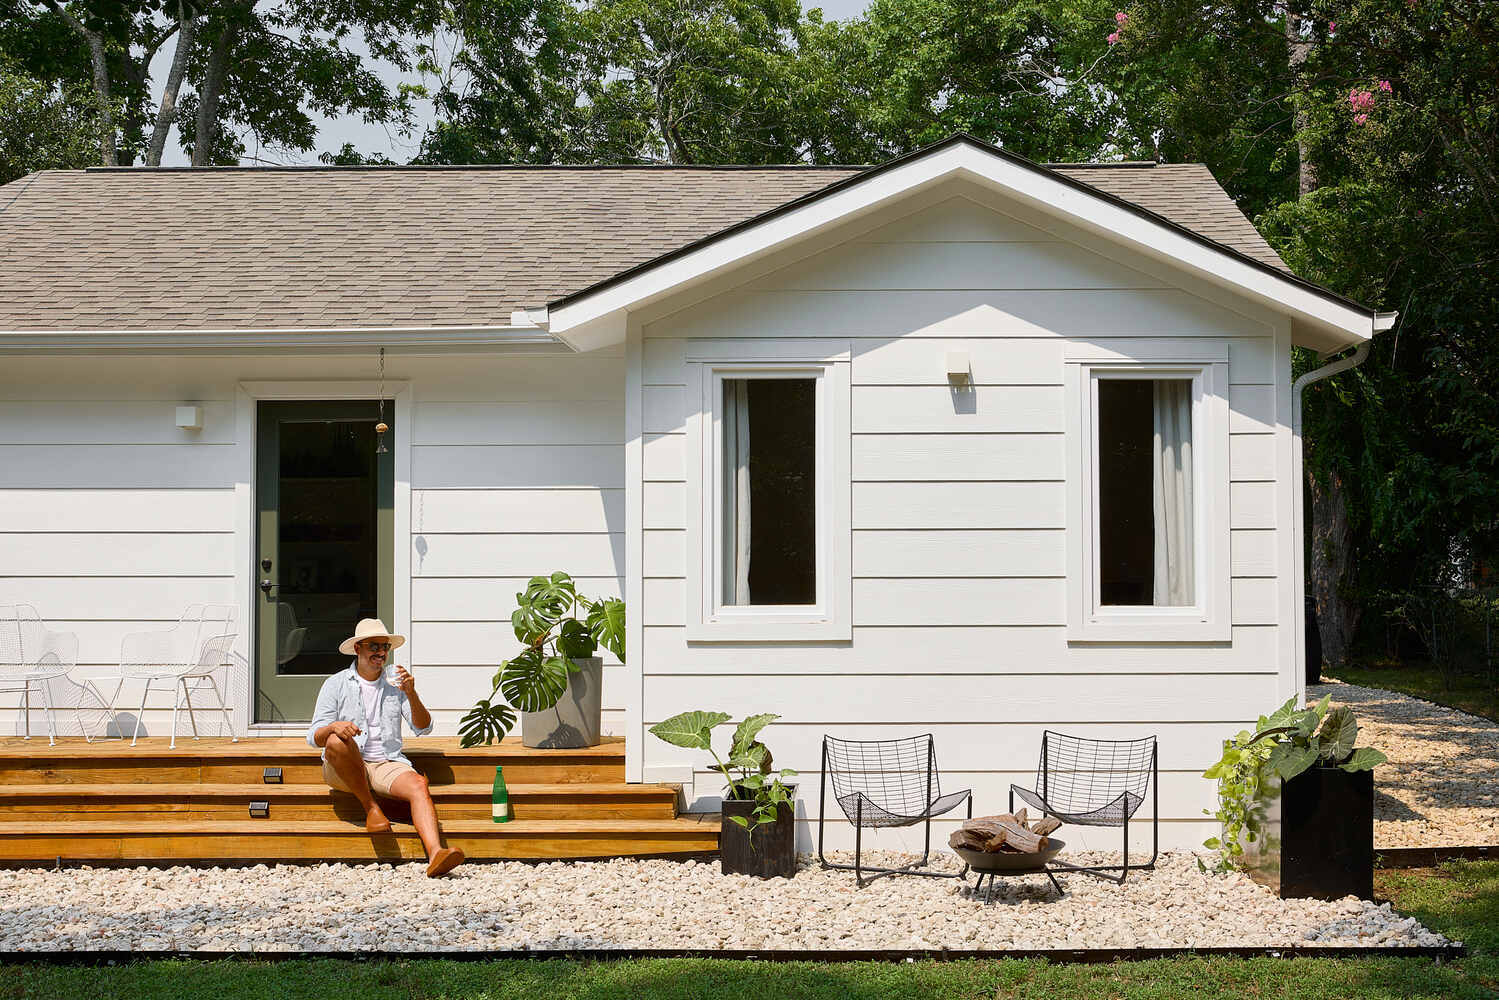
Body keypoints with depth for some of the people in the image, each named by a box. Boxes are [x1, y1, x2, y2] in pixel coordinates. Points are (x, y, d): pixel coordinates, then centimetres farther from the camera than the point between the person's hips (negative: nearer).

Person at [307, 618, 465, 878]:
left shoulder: (395, 684, 13)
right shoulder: (336, 684, 6)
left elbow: (423, 729, 4)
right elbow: (314, 737, -2)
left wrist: (411, 695, -13)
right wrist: (334, 727, -26)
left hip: (387, 764, 2)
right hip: (343, 769, -1)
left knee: (419, 786, -29)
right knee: (338, 741, -35)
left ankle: (435, 855, -52)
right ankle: (370, 808, -16)